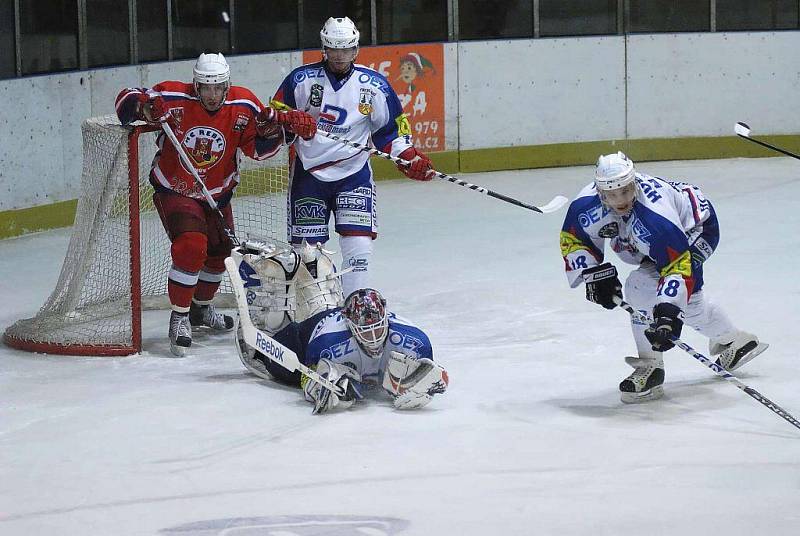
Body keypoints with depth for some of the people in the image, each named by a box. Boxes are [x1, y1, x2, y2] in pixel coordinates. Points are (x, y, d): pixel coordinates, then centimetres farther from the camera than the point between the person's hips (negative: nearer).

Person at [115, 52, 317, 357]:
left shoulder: (244, 106, -14)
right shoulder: (174, 98, -22)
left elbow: (259, 149, -7)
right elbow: (126, 100, -15)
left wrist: (271, 128, -27)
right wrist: (143, 106, -37)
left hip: (216, 193, 5)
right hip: (174, 190, -5)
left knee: (221, 251, 19)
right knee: (191, 246, -24)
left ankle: (201, 309, 45)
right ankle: (179, 318, -10)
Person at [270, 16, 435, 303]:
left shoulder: (374, 84, 0)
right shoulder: (302, 79, -4)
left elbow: (392, 127, 9)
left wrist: (408, 157, -4)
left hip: (354, 172, 0)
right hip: (309, 170, 0)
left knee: (357, 238, -12)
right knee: (306, 244, 2)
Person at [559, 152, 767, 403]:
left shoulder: (656, 218, -43)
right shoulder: (587, 204, -27)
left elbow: (678, 264, -42)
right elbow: (572, 238, -8)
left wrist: (669, 312, -50)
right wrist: (594, 274, -20)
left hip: (697, 229, -8)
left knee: (643, 285, -24)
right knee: (686, 298, 20)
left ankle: (651, 368, -12)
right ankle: (731, 340, 46)